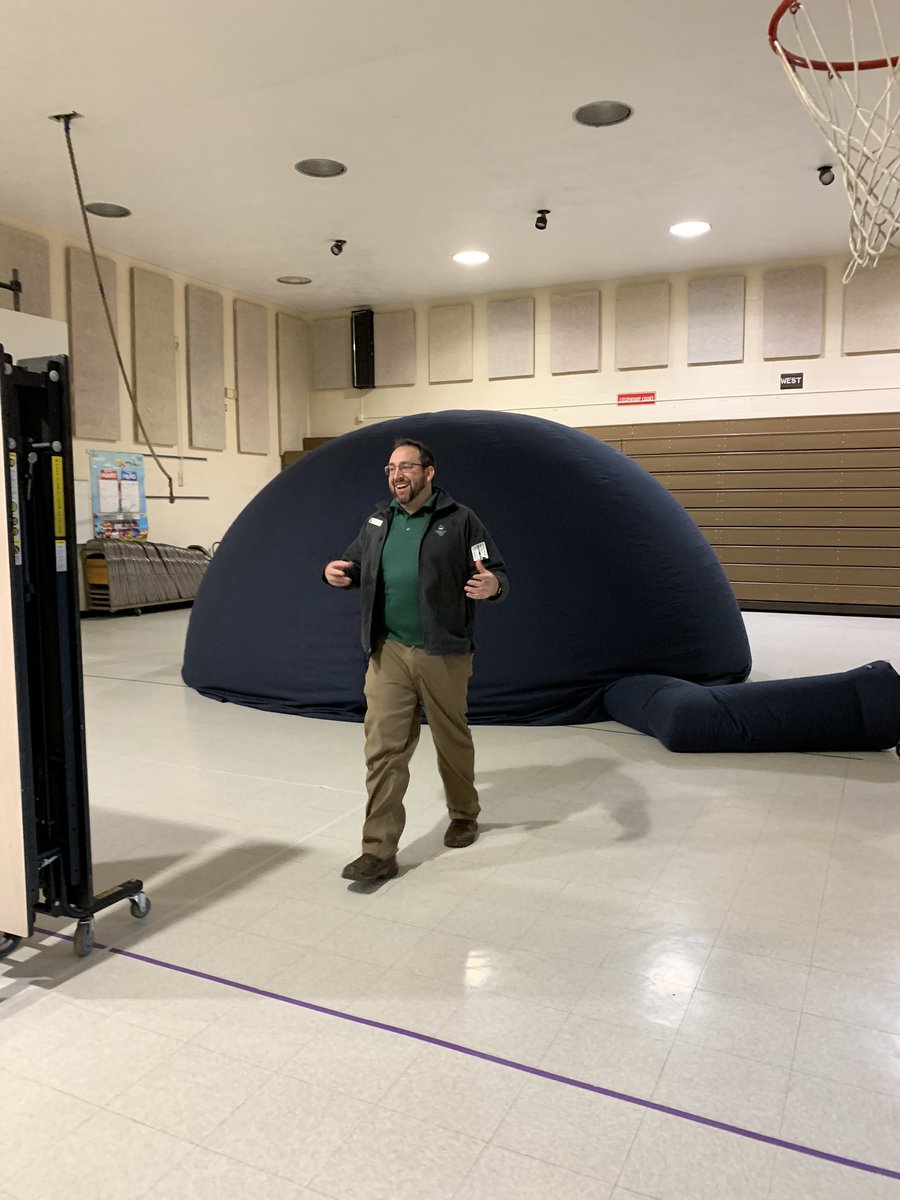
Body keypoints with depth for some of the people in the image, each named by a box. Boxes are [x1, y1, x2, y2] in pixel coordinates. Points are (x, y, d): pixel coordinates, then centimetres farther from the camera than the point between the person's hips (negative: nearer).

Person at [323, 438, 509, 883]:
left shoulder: (459, 520, -5)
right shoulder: (378, 521, 10)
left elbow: (498, 574, -5)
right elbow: (356, 564, 22)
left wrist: (492, 585, -29)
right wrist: (337, 572, -2)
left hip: (443, 655, -3)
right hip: (387, 653, 3)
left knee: (452, 741, 14)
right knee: (383, 749, -1)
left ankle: (464, 814, 40)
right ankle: (379, 851, 4)